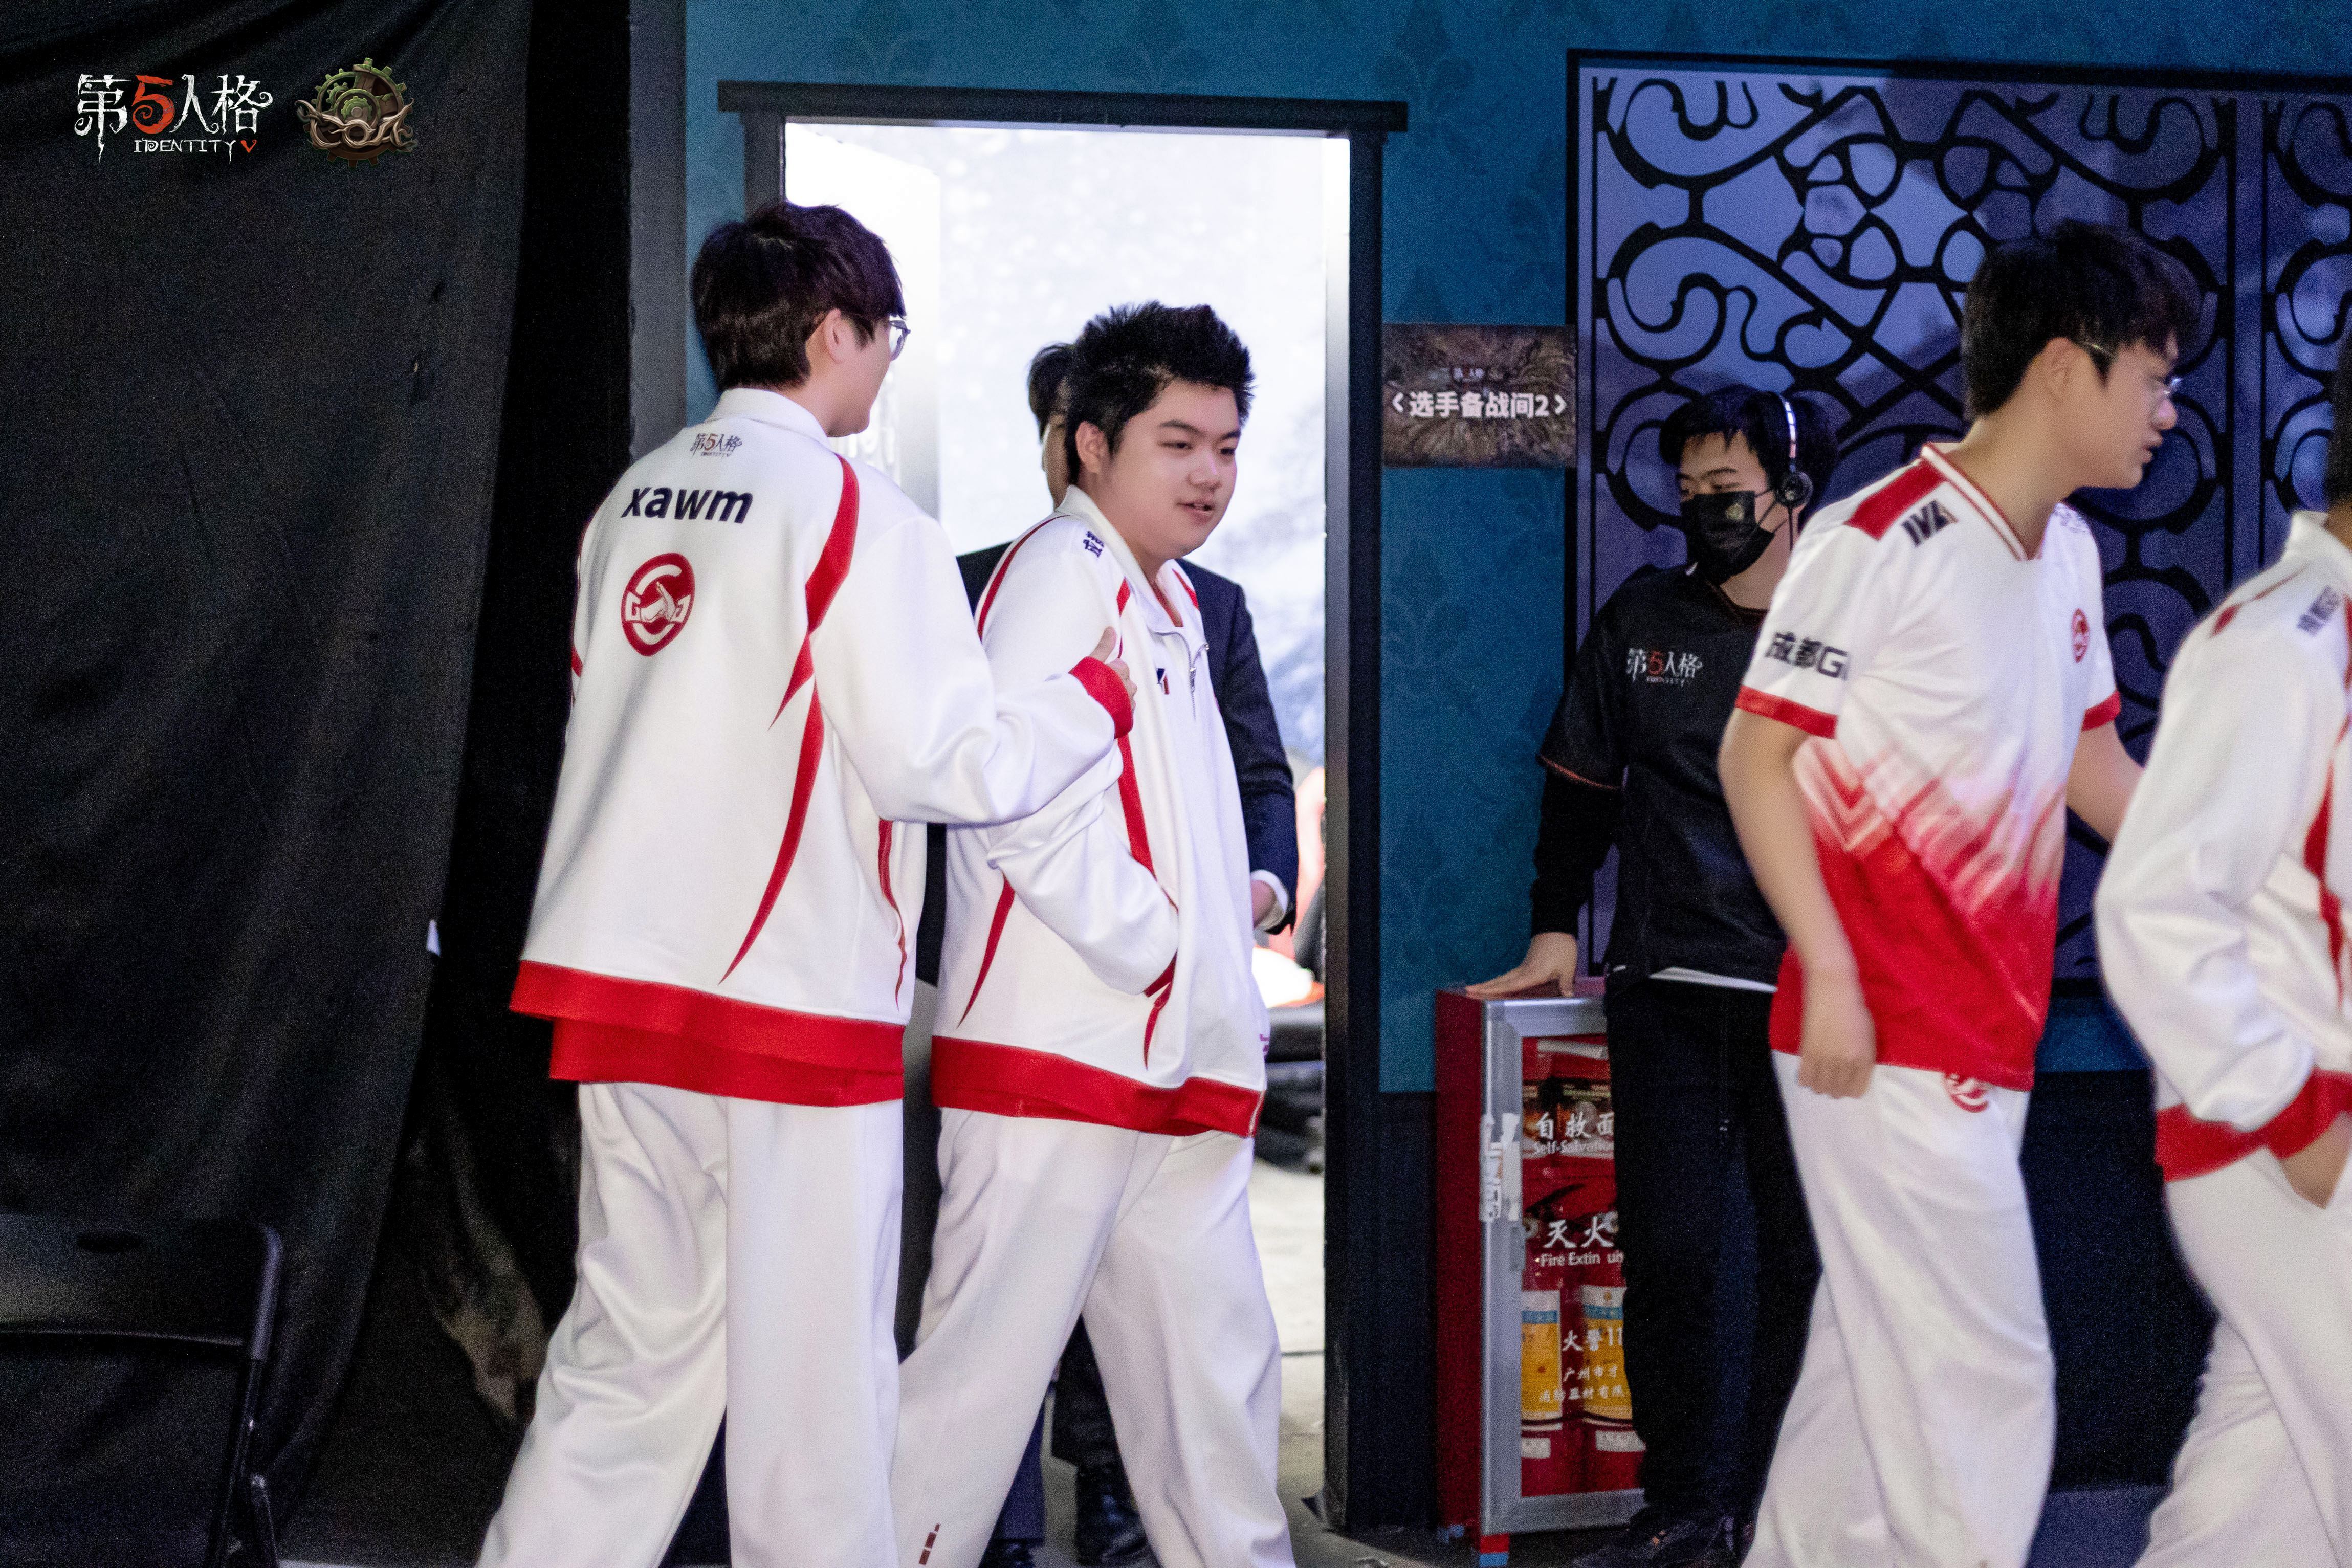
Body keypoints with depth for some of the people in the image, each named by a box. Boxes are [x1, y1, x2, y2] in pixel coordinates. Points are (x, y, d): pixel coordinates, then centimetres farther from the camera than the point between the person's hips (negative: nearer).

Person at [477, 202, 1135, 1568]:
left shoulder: (634, 505, 10)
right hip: (794, 1001, -7)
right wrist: (1103, 692, 0)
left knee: (630, 1353, 13)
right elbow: (942, 760, -16)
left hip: (620, 982, 7)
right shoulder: (854, 514, -11)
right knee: (814, 1380, 2)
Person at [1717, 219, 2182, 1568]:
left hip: (1988, 1036, 8)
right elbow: (1756, 756, -11)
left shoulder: (2069, 550, 13)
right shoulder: (1883, 539, -13)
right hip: (1889, 1041, -8)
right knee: (1987, 1384, -7)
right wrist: (1830, 973, -17)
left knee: (1879, 1366, 13)